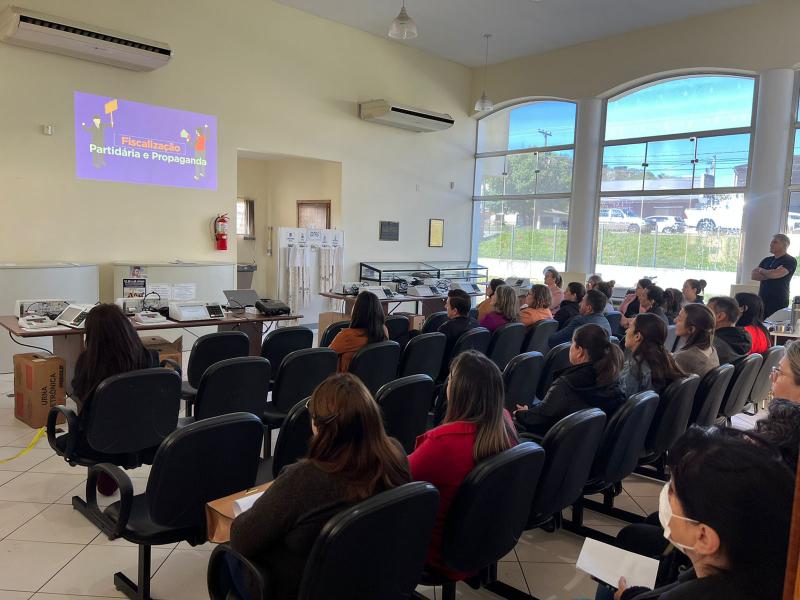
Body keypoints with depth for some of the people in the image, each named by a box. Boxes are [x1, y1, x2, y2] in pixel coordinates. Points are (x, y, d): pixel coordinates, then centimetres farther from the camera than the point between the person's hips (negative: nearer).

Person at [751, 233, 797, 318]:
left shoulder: (790, 261, -3)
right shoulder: (767, 260, 16)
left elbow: (774, 274, -18)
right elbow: (753, 275, 5)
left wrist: (761, 270, 2)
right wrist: (770, 274, -10)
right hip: (762, 301, 5)